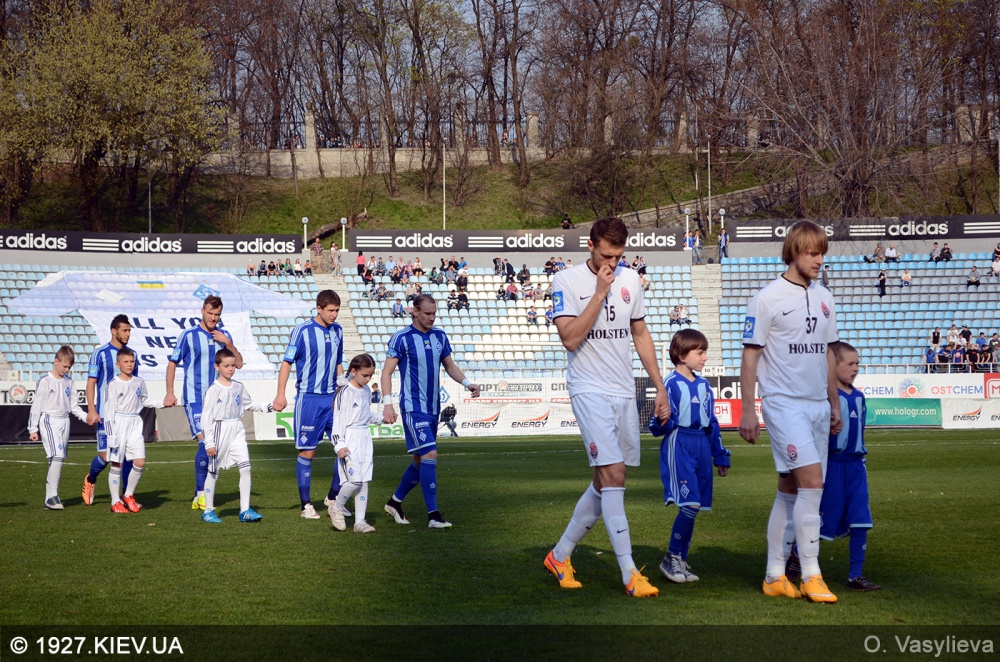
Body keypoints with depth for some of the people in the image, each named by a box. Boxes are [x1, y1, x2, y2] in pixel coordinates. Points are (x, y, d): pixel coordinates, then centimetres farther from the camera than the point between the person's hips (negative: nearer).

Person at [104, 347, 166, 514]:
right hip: (118, 424, -4)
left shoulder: (139, 382, 8)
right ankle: (115, 502, 10)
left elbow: (145, 401, 23)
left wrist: (162, 403, 8)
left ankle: (129, 495, 14)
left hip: (135, 424, 4)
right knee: (116, 464, 1)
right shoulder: (114, 385, -7)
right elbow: (109, 409, -8)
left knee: (140, 461, -4)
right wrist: (111, 433, -12)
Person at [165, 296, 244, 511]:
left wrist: (228, 343, -8)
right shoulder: (189, 335, -3)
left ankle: (199, 496, 14)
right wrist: (170, 393, -6)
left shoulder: (224, 336, 9)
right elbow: (172, 363, 1)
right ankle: (201, 494, -14)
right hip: (195, 398, -5)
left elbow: (239, 363, 8)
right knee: (205, 442, -18)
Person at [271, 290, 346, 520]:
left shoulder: (337, 331, 9)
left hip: (332, 398, 5)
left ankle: (333, 497, 13)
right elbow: (286, 362, -5)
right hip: (308, 398, -5)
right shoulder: (302, 330, -8)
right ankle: (305, 505, 8)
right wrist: (281, 395, -10)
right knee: (307, 451, 0)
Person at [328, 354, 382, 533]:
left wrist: (381, 418, 12)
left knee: (364, 481, 4)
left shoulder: (367, 391, 12)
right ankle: (336, 508, 9)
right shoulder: (345, 392, -10)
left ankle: (360, 522, 8)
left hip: (365, 439, 7)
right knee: (355, 479, -15)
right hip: (349, 440, -7)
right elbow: (338, 419, -13)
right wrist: (339, 445, -17)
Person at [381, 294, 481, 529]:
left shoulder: (440, 336, 8)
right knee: (429, 455, -15)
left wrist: (467, 383, 2)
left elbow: (449, 365, 19)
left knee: (421, 460, 12)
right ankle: (433, 514, -12)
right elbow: (387, 371, -9)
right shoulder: (401, 338, -10)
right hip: (413, 407, -7)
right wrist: (388, 403, -18)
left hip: (433, 408, 7)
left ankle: (395, 501, 30)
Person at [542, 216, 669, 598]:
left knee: (605, 482, 10)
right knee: (613, 477, -14)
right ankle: (630, 574, -13)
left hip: (625, 394, 6)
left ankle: (560, 554, 25)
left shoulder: (629, 280, 10)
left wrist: (660, 388, 15)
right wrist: (600, 293, -18)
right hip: (590, 391, -6)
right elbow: (570, 338, -17)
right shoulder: (567, 281, -7)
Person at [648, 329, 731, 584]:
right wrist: (661, 422, -34)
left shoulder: (704, 385, 15)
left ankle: (680, 561, 16)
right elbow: (661, 424, -10)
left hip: (702, 447, 7)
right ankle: (672, 558, -1)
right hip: (679, 446, -7)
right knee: (690, 505, -15)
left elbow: (712, 423, 21)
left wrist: (721, 456, 22)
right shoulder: (671, 383, -8)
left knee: (692, 508, 7)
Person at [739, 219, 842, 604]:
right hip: (783, 403, -7)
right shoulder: (768, 299, -6)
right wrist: (748, 411, -9)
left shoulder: (824, 299, 13)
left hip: (817, 405, 7)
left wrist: (835, 404, 19)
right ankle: (810, 575, -10)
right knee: (811, 481, -16)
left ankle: (775, 575, 14)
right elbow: (750, 356, -6)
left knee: (791, 489, 9)